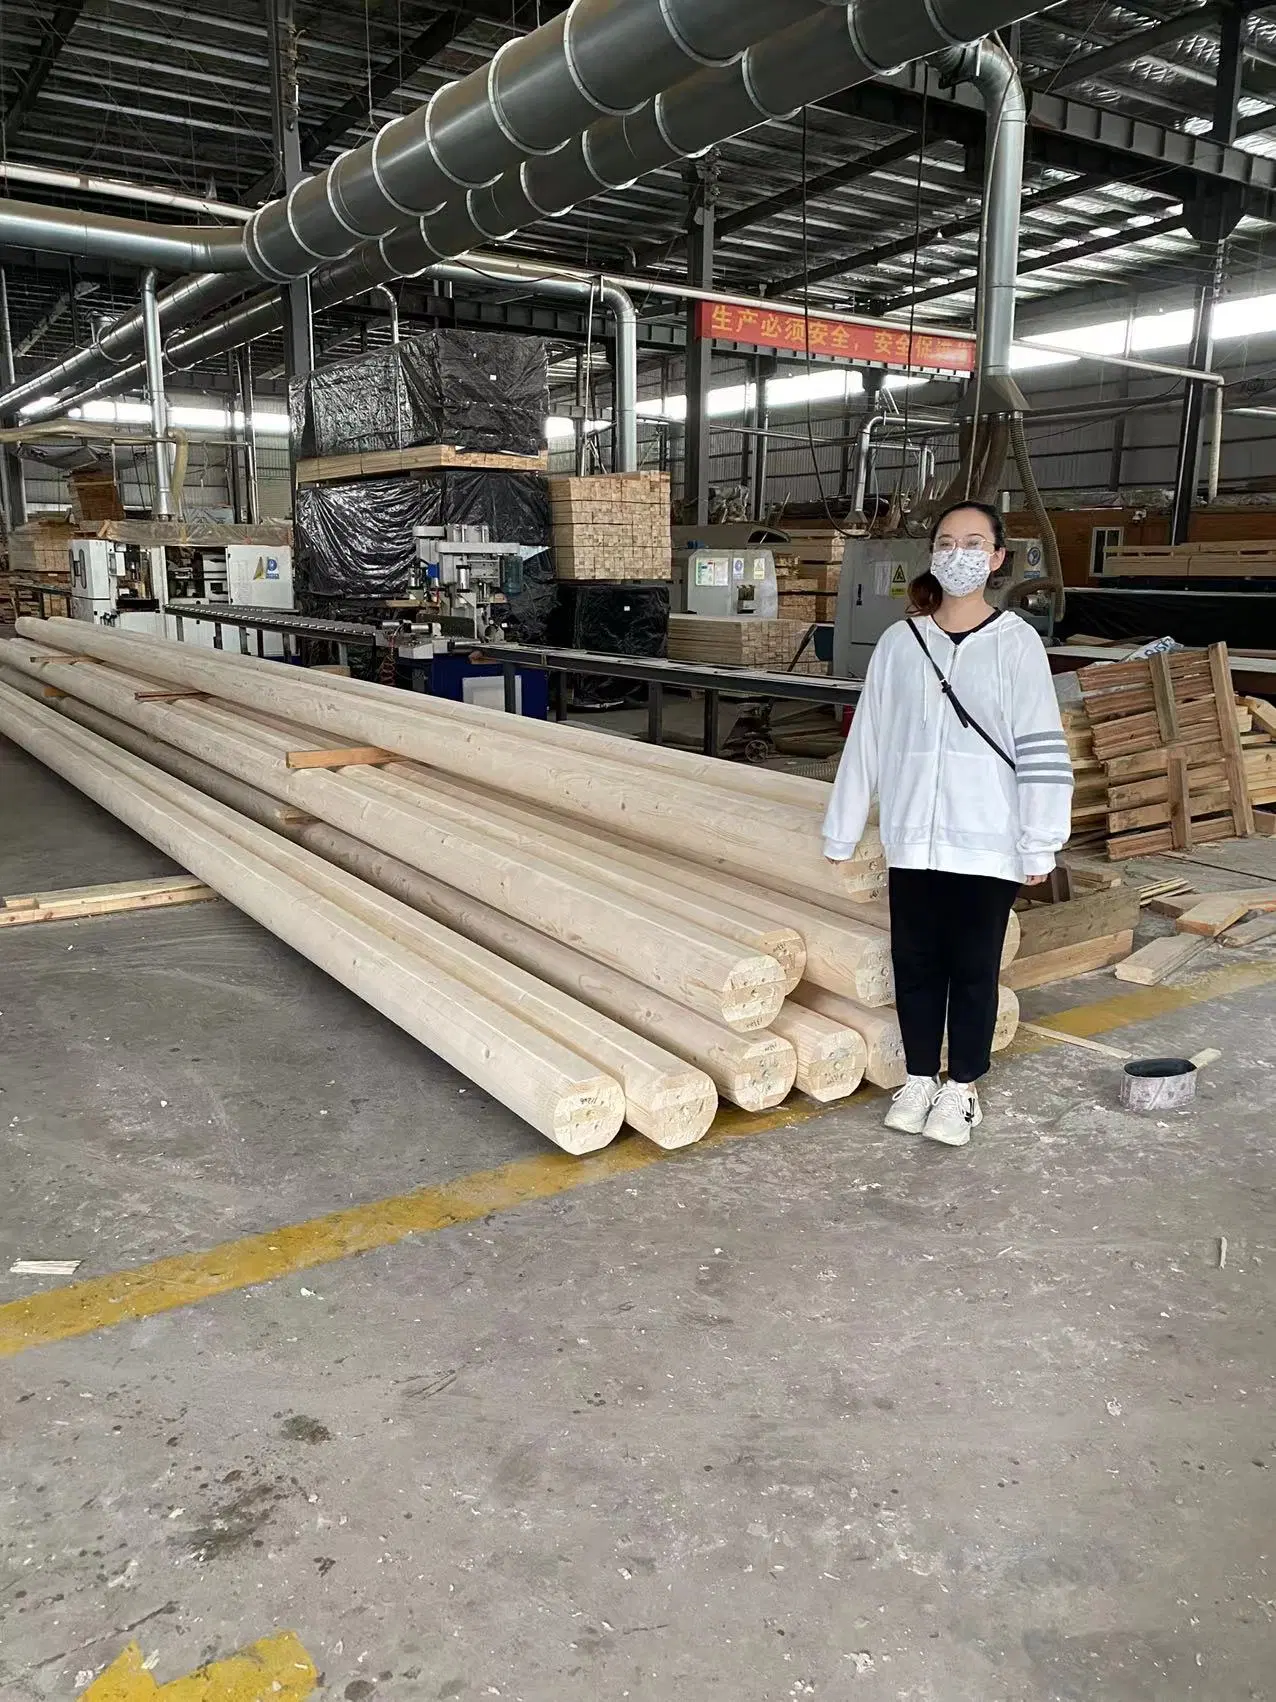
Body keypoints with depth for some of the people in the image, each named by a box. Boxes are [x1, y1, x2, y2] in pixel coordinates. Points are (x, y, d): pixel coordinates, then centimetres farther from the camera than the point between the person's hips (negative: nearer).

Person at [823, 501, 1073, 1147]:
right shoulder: (899, 642, 4)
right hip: (912, 838, 3)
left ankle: (961, 1087, 24)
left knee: (973, 966, 8)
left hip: (987, 843, -2)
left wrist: (1040, 845, -8)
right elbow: (867, 740, 6)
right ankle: (919, 1078, 28)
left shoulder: (1015, 643, -4)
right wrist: (842, 829, 7)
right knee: (915, 962, 11)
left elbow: (1040, 750, -5)